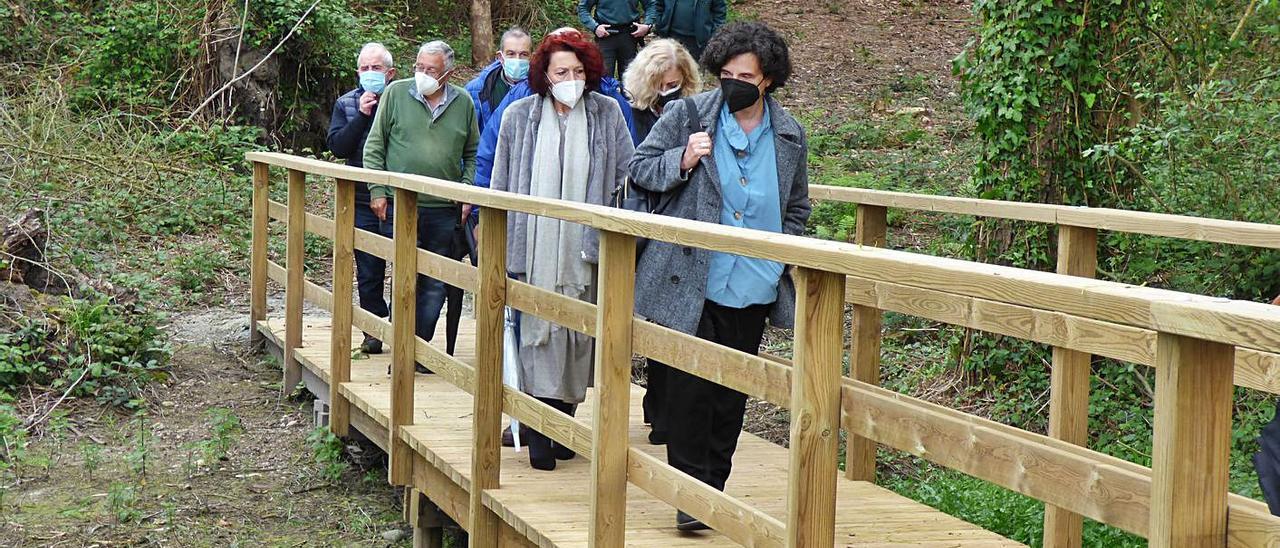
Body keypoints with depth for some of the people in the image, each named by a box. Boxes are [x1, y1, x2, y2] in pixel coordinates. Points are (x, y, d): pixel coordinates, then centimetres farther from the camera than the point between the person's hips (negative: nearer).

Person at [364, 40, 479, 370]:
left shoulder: (463, 102, 7)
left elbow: (472, 154, 15)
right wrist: (377, 191, -2)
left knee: (435, 285, 6)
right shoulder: (396, 93, 2)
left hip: (444, 210, 2)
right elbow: (374, 146, 5)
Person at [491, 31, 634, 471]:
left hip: (585, 249, 1)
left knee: (579, 335, 5)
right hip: (535, 249, -1)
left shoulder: (607, 114, 4)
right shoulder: (519, 117, 4)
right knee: (539, 332, -6)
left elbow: (627, 177, 6)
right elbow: (501, 185, 9)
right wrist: (500, 245, 8)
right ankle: (538, 434, -4)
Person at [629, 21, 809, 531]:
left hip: (753, 292, 3)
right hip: (692, 284, -3)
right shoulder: (688, 114, -2)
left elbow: (797, 208, 19)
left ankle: (714, 489, 22)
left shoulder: (789, 136, 6)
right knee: (691, 390, -5)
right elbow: (640, 167, 2)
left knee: (732, 397, 10)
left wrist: (781, 258, 8)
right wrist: (682, 160, -16)